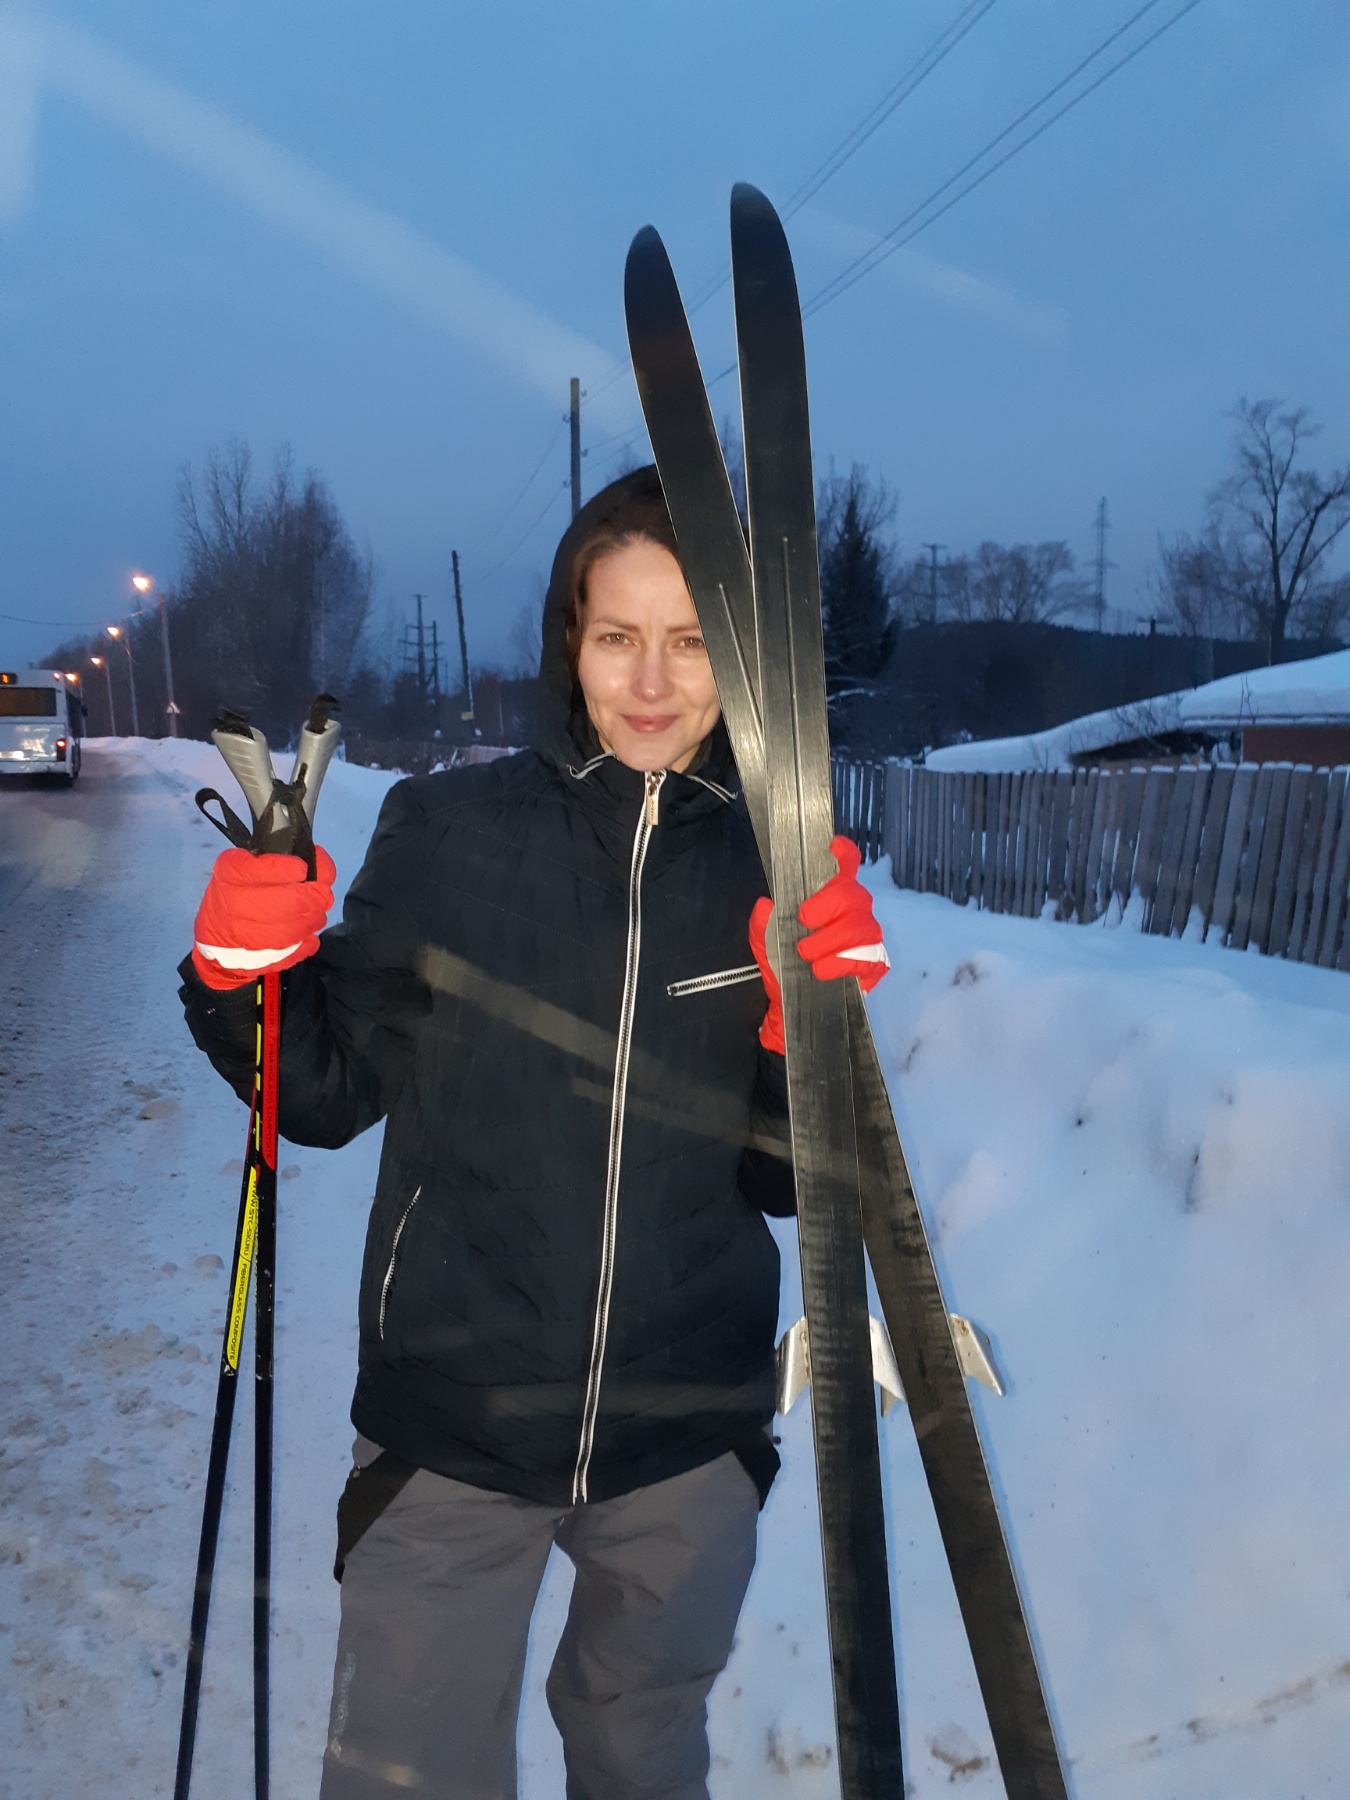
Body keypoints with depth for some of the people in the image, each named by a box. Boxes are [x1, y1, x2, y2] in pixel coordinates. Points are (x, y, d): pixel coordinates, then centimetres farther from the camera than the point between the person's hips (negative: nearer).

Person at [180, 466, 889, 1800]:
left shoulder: (780, 877, -5)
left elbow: (782, 1180, -1)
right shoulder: (444, 831, -9)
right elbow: (330, 1091, -2)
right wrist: (244, 970, -20)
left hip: (691, 1446, 3)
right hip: (449, 1436, -2)